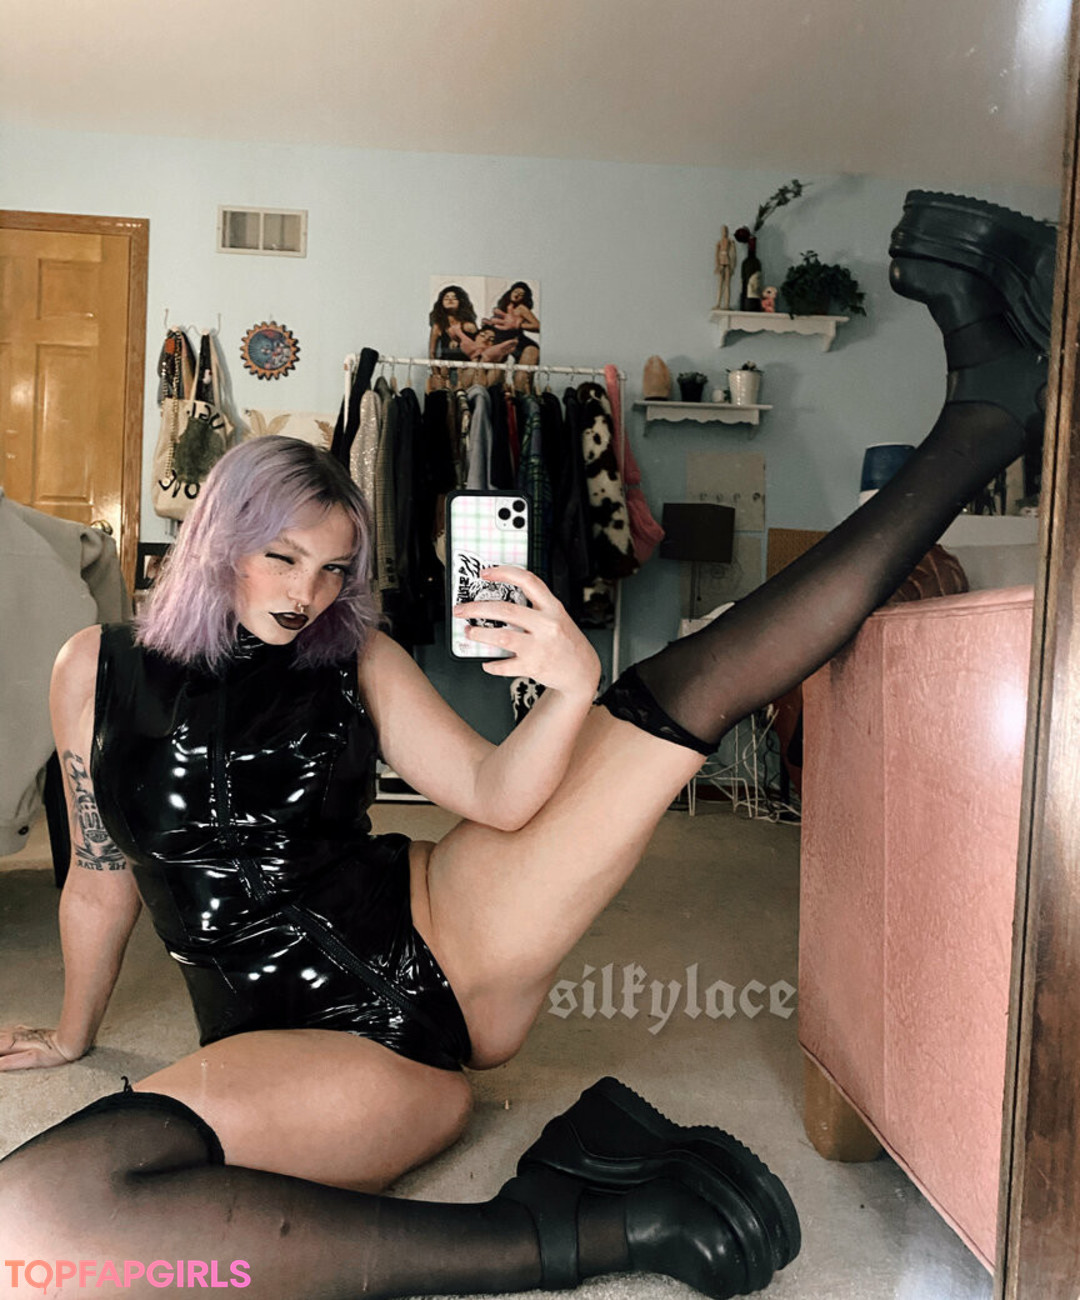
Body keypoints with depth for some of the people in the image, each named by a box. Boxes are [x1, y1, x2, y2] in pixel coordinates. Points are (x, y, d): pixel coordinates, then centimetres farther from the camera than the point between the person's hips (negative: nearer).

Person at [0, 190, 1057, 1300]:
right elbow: (102, 877, 14)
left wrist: (571, 690, -25)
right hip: (297, 1036, -1)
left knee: (684, 687, -6)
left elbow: (496, 796, -6)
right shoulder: (100, 668, 4)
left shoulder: (356, 661, 5)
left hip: (438, 937, 2)